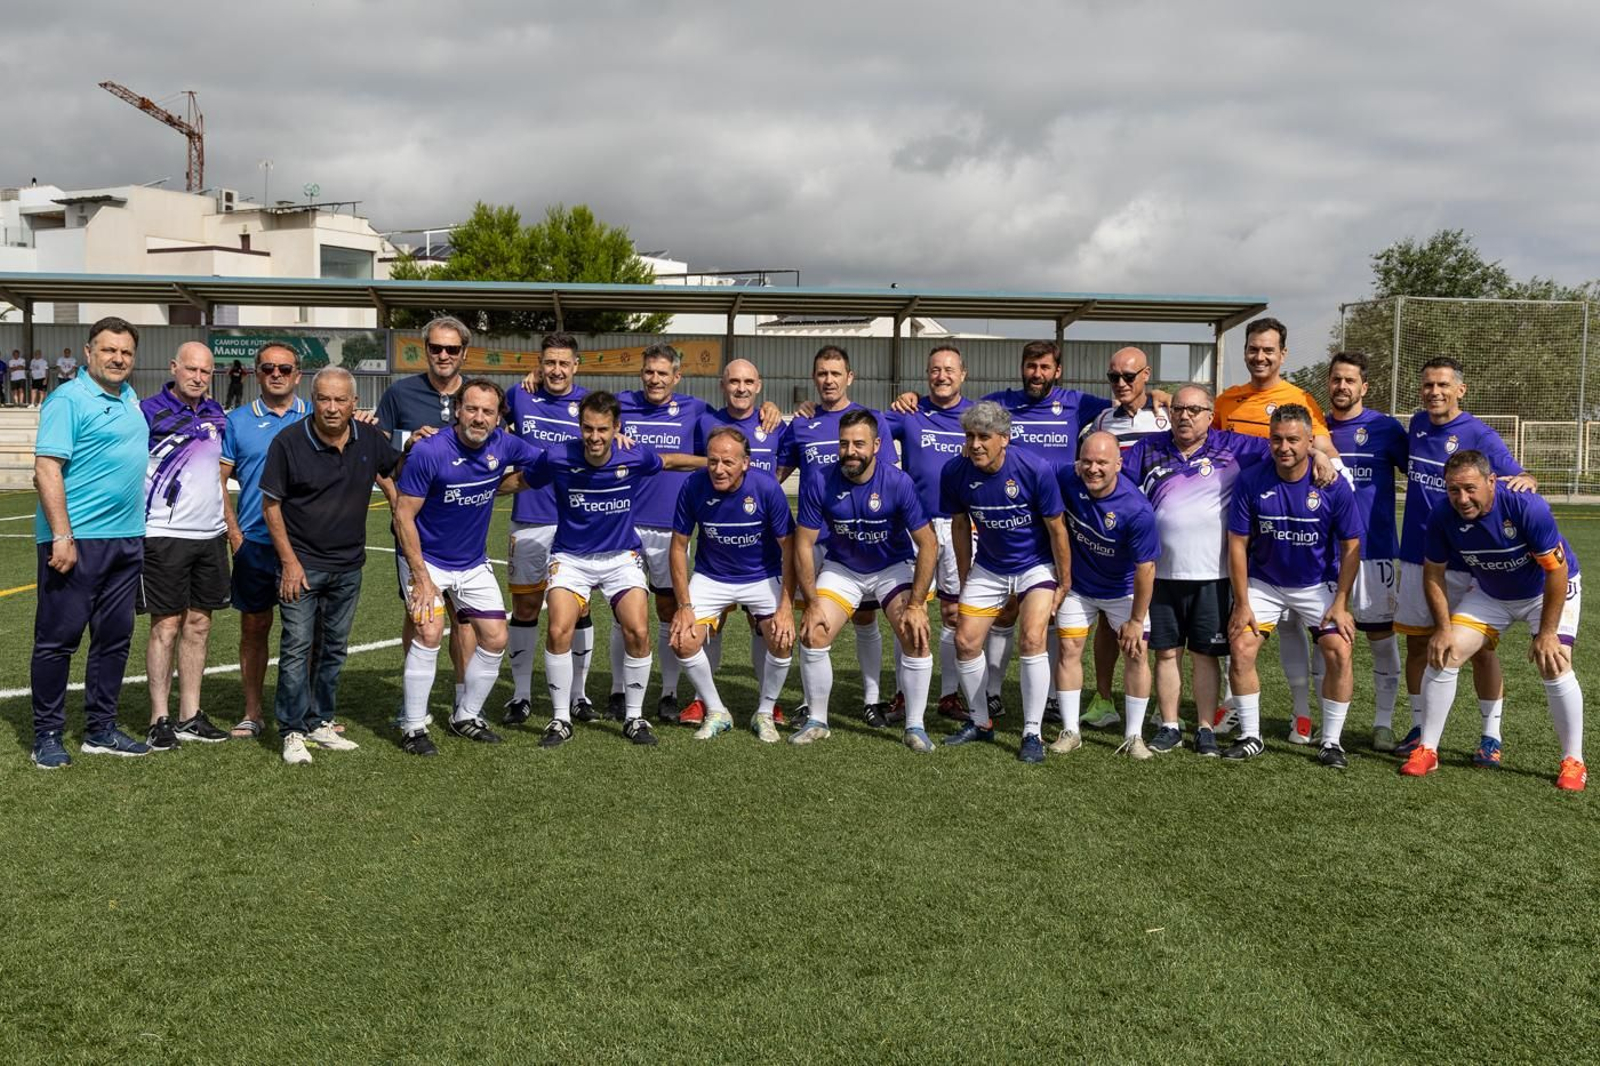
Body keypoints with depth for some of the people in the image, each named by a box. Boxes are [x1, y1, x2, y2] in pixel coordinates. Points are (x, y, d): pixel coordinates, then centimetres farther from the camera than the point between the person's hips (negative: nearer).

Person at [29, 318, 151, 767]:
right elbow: (46, 469, -16)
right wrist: (61, 536, -22)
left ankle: (101, 730, 21)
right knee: (58, 638, 1)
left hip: (126, 540, 8)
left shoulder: (130, 398, 14)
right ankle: (47, 735, 10)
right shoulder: (68, 400, -9)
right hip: (76, 540, -8)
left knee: (114, 639, 12)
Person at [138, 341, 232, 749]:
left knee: (199, 624, 9)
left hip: (210, 534, 6)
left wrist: (228, 523, 17)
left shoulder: (216, 414, 12)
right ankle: (159, 720, 6)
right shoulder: (149, 413, -6)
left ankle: (190, 716, 16)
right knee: (166, 626, -2)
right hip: (165, 536, -6)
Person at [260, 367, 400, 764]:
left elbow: (391, 477, 19)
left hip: (349, 566, 4)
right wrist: (289, 561, -11)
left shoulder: (370, 440, -1)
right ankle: (292, 731, 4)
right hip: (301, 562, -4)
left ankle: (320, 722, 25)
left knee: (334, 648, 12)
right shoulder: (288, 441, -12)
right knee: (297, 647, -5)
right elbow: (270, 504, -7)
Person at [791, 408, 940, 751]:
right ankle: (817, 722, 8)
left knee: (916, 638, -19)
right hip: (841, 568, 2)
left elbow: (928, 543, -18)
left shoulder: (899, 483, -24)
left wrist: (916, 605, -21)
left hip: (894, 567, -1)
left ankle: (915, 727, -2)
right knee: (813, 635, -13)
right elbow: (803, 545, -12)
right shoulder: (820, 484, -20)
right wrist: (812, 604, -16)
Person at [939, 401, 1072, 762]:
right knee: (965, 642, -1)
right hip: (988, 567, 4)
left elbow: (1056, 529, -14)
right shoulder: (955, 472, -15)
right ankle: (980, 722, 21)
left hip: (1037, 566, -4)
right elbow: (960, 524, 2)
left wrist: (1064, 584, -8)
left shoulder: (1036, 470, -25)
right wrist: (964, 579, 7)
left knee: (1032, 639, -19)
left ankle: (1033, 733, -6)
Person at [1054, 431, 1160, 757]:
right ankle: (1070, 732, 11)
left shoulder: (1137, 509, -31)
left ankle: (1133, 736, 9)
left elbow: (1145, 568, -23)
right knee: (1069, 650, 1)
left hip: (1123, 589, -3)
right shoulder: (1065, 480, -21)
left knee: (1136, 653, -5)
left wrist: (1136, 620, -16)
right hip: (1077, 585, 3)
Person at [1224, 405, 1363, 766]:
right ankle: (1250, 737, 6)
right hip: (1263, 582, 1)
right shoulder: (1251, 482, -15)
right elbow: (1237, 544, -8)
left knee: (1339, 652, -14)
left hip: (1319, 586, -1)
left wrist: (1341, 603, -11)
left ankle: (1332, 742, 2)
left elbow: (1351, 548, -7)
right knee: (1240, 650, -11)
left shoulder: (1334, 486, -16)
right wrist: (1242, 604, -10)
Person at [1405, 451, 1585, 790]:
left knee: (1554, 666, -19)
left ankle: (1573, 762, 0)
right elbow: (1433, 573, -8)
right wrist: (1443, 629, -13)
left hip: (1549, 590, -3)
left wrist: (1547, 633, -25)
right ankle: (1427, 750, 3)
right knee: (1443, 655, -9)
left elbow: (1556, 570, -26)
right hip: (1490, 593, 4)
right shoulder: (1443, 516, -23)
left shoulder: (1528, 507, -34)